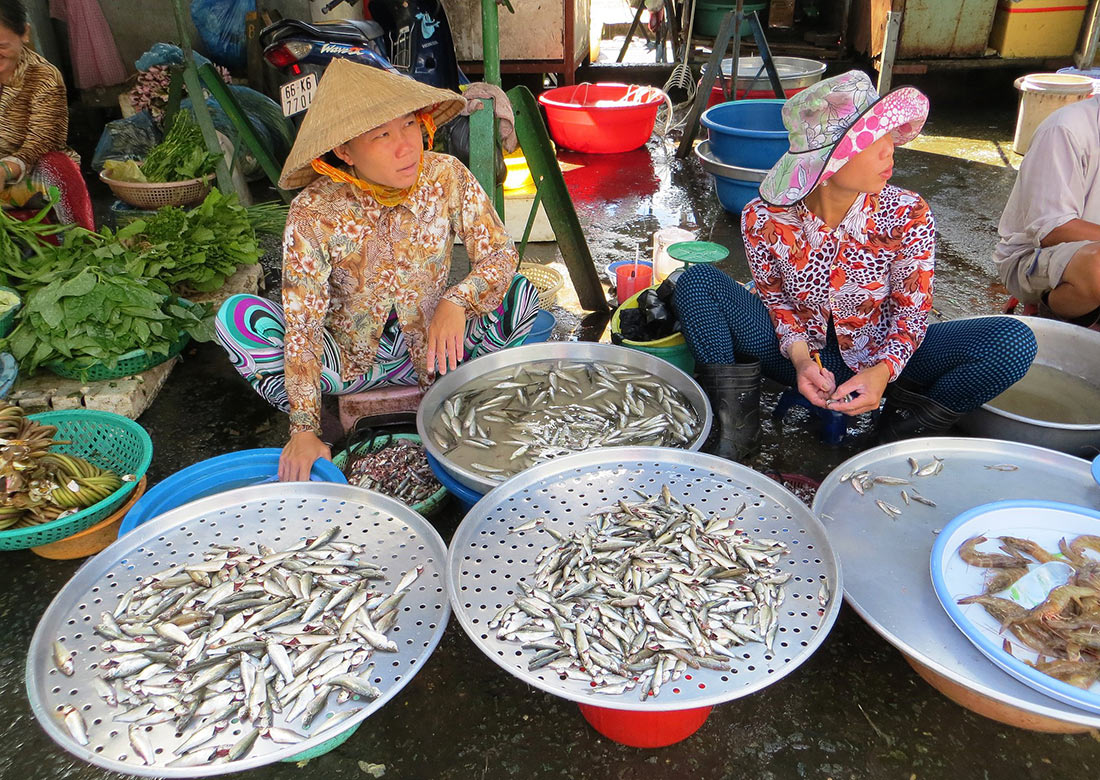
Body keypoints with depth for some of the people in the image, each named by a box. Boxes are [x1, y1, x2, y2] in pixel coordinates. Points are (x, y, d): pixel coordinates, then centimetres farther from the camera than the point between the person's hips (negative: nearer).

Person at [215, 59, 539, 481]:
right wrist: (305, 430, -29)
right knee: (236, 316, -23)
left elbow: (500, 255, -12)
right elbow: (302, 325, -23)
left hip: (431, 347, 1)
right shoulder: (314, 213, -21)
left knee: (519, 294, -23)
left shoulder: (447, 177, -16)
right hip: (348, 358, 0)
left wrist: (456, 303, -33)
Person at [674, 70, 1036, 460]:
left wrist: (883, 371, -28)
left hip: (879, 357, 1)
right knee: (697, 282, -21)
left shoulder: (906, 214, -17)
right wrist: (800, 356, -23)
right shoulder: (764, 218, -18)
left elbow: (912, 308, -9)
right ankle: (736, 418, -15)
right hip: (798, 351, 0)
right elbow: (773, 295, -5)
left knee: (1014, 340, -22)